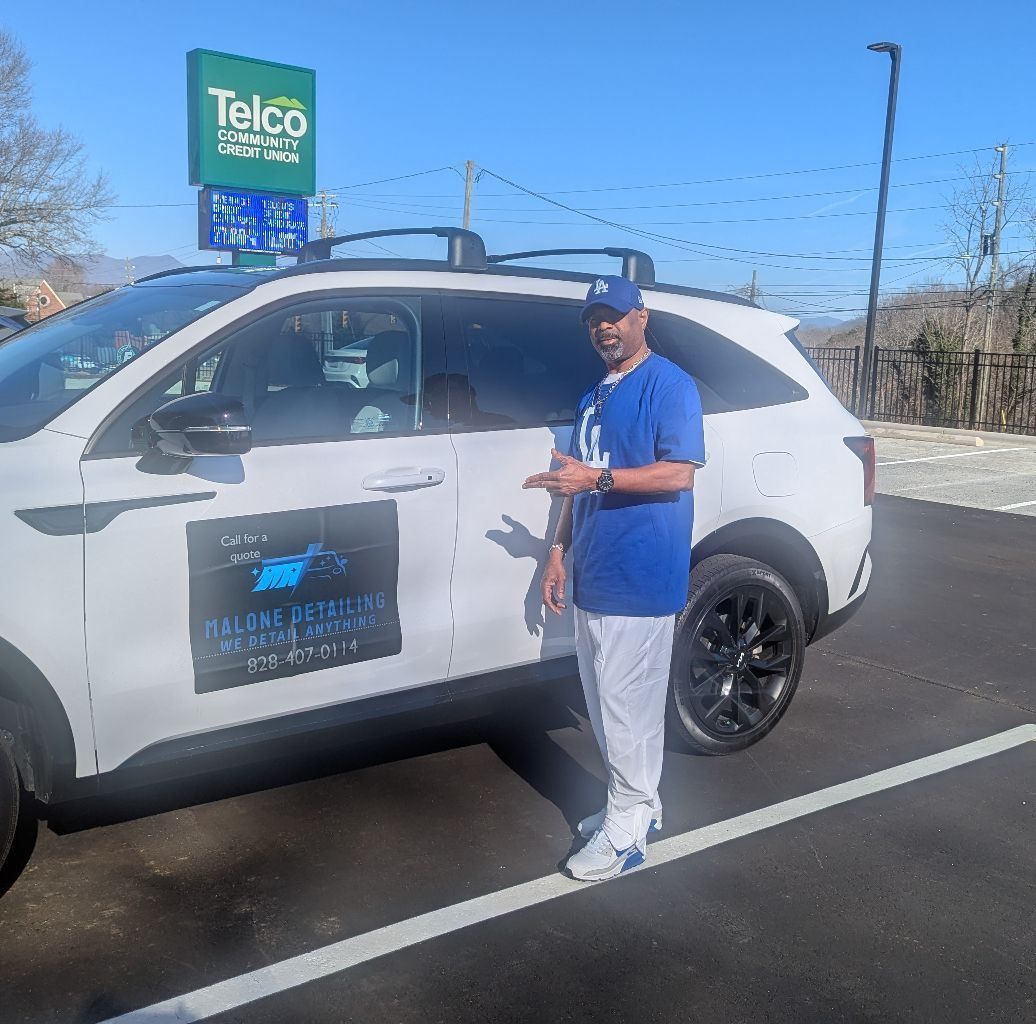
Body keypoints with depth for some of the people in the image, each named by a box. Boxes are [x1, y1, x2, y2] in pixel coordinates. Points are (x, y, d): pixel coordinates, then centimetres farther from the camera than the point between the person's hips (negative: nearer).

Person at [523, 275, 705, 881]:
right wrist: (560, 550, 17)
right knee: (606, 703, 15)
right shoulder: (595, 398, 19)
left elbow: (679, 473, -18)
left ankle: (627, 831, 9)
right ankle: (638, 805, 30)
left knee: (628, 706, -3)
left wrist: (598, 478, -25)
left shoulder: (668, 384, -8)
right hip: (594, 577, 9)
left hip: (640, 580, -9)